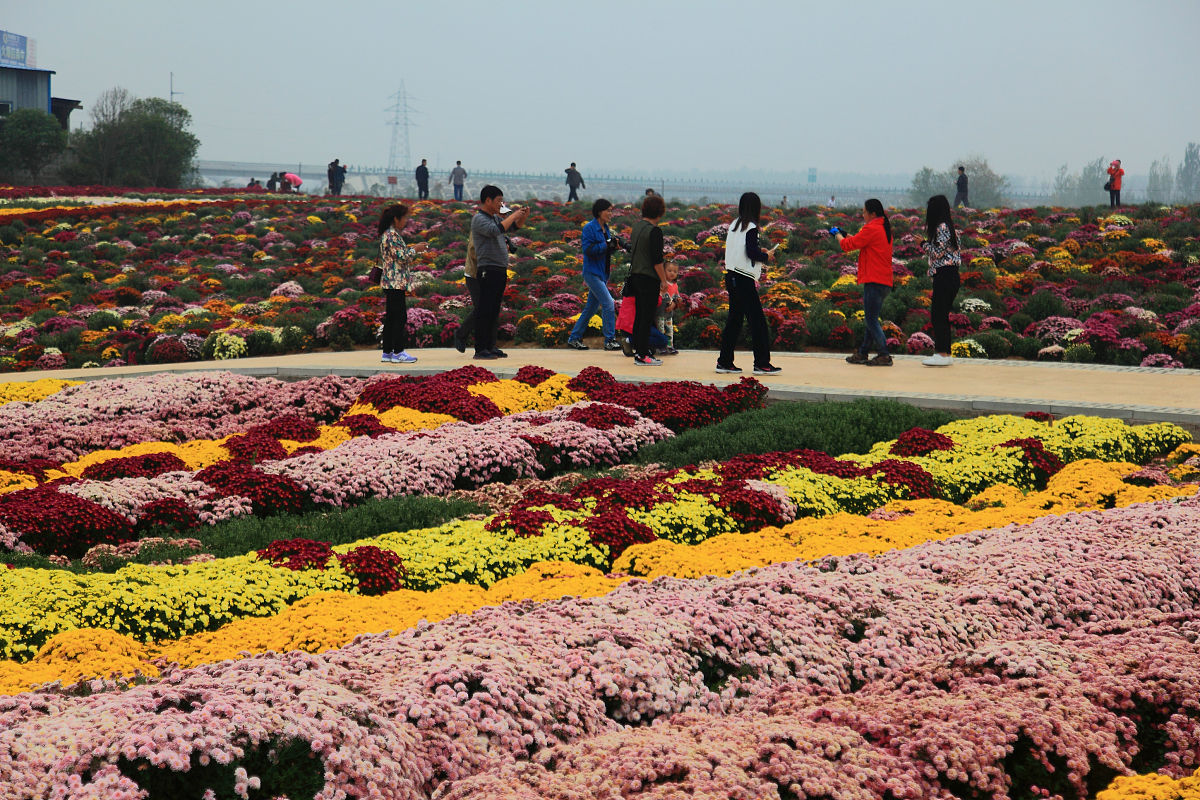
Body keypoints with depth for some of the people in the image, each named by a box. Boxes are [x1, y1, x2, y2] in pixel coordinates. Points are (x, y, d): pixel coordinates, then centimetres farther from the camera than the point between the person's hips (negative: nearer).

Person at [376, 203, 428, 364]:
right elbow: (401, 256, -19)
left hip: (390, 283, 10)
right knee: (400, 316, -6)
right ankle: (398, 352, -4)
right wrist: (415, 249, -5)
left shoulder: (387, 234, 16)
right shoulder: (392, 235, -15)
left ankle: (387, 352, 13)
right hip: (396, 283, -10)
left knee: (390, 317, 11)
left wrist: (412, 250, 17)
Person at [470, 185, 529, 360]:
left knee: (494, 311, 11)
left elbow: (514, 226, 32)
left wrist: (523, 216, 11)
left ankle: (490, 346, 15)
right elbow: (496, 230, -26)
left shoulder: (496, 218, 18)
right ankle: (480, 349, -8)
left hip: (500, 271, 9)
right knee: (484, 311, -8)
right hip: (488, 271, -9)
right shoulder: (479, 219, -9)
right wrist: (513, 215, -15)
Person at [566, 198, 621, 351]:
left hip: (603, 273, 9)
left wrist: (615, 246, -1)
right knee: (608, 304, -13)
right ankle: (610, 340, -7)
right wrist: (606, 245, -23)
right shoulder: (589, 228, -12)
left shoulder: (605, 228, 13)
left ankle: (574, 338, 20)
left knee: (591, 307, 12)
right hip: (592, 272, -9)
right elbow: (588, 250, -19)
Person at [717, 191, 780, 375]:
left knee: (734, 319, 13)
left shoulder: (734, 225, 11)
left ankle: (725, 362, 13)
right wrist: (766, 256, 0)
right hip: (744, 280, -8)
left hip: (731, 276, 8)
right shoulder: (751, 227, -12)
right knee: (757, 320, -3)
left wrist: (758, 251, 14)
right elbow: (752, 253, -18)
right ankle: (762, 363, -3)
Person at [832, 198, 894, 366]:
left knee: (872, 320, -6)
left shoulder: (871, 229, -14)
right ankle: (862, 354, 21)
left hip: (874, 281, -10)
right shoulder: (885, 229, 16)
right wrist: (848, 236, 21)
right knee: (871, 319, 14)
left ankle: (884, 355, -9)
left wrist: (838, 234, 11)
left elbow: (847, 245, -7)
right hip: (885, 281, 10)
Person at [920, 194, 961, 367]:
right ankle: (943, 352, 15)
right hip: (950, 276, 10)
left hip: (944, 275, -10)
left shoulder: (941, 227, -12)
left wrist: (925, 244, -1)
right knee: (940, 315, 12)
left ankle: (943, 354, -8)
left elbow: (938, 252, -16)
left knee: (938, 315, -8)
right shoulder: (948, 226, 17)